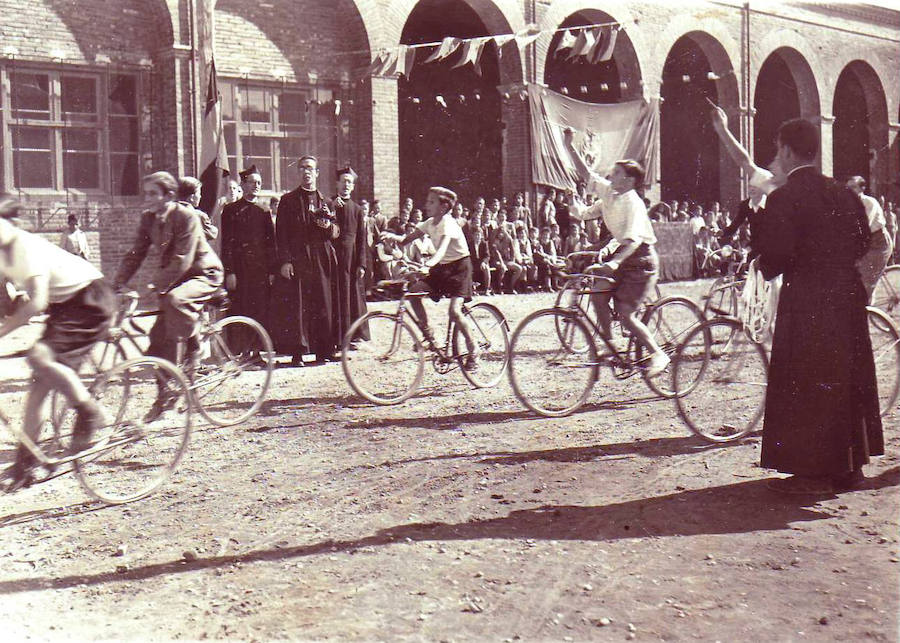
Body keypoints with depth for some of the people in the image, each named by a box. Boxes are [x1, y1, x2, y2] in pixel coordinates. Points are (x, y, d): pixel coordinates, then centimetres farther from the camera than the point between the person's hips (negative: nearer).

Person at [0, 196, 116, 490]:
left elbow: (37, 302, -32)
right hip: (62, 306, 9)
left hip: (91, 300, -9)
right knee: (40, 381, 3)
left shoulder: (27, 246, -23)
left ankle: (88, 411, -7)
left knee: (42, 356, -28)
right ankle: (26, 461, 10)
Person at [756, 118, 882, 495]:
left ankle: (813, 473, 5)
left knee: (805, 384, 1)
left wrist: (768, 269, 2)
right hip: (848, 296, 7)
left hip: (805, 301, -7)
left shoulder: (783, 198, -13)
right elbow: (863, 243, 11)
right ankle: (849, 465, 24)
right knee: (848, 380, 15)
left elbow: (775, 255, -18)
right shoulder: (844, 194, 8)